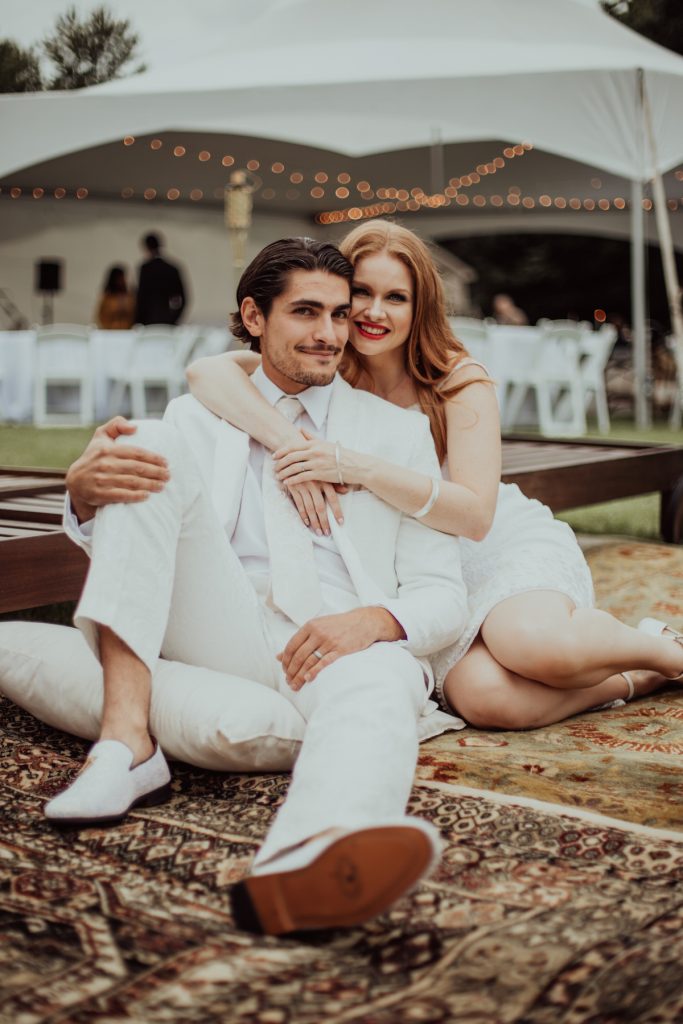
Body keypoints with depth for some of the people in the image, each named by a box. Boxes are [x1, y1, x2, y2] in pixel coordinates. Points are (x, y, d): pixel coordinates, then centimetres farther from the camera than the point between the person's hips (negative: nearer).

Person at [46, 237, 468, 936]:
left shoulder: (399, 432, 16)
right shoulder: (197, 419, 20)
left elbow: (443, 595, 10)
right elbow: (128, 553, 11)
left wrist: (375, 620, -15)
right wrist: (85, 493, -15)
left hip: (336, 645, -1)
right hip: (216, 636, 2)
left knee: (377, 689, -37)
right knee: (155, 452, -16)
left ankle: (301, 870, -73)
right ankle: (125, 740, -29)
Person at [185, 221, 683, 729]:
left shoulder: (460, 380, -12)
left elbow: (475, 516, -25)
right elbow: (207, 371, -23)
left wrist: (356, 466, -36)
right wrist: (290, 442, -40)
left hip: (510, 544, -2)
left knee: (532, 643, -38)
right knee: (484, 697, -31)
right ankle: (635, 679, -4)